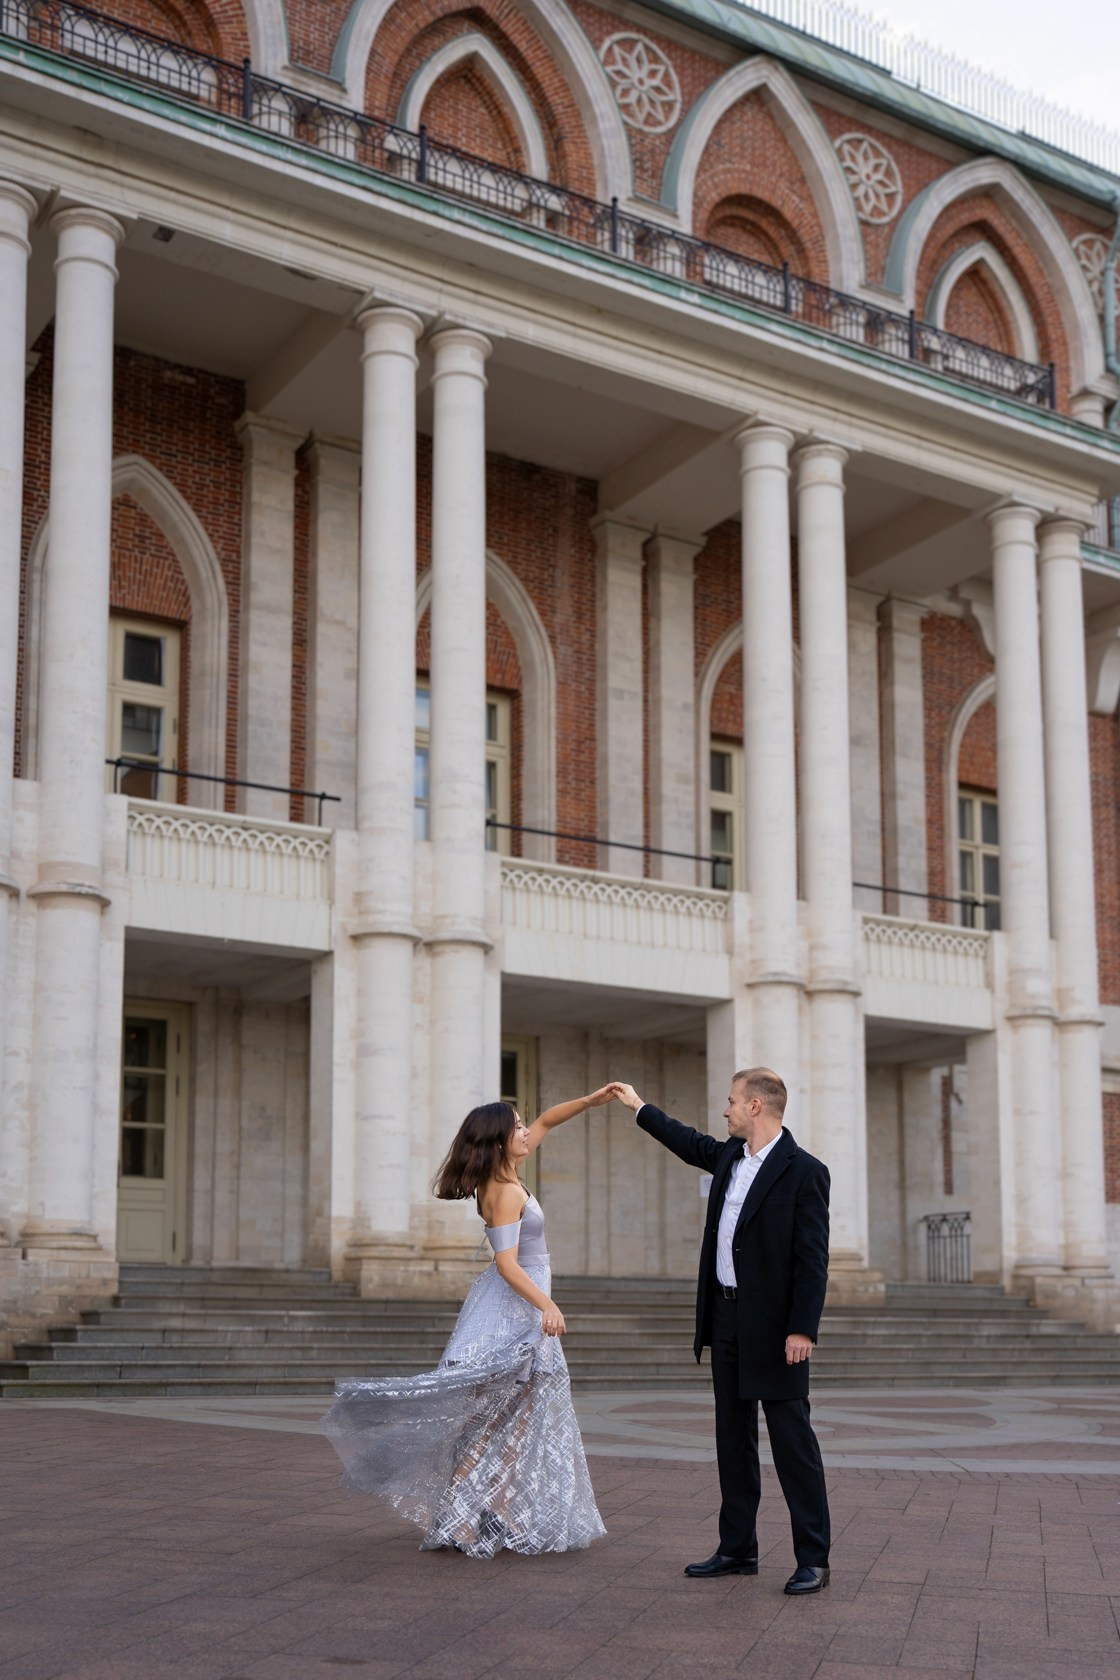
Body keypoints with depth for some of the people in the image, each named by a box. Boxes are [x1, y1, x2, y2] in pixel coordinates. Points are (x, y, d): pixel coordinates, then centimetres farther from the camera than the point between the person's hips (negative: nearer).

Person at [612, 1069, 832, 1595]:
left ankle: (812, 1560, 2)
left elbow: (812, 1259, -16)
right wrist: (640, 1108, 41)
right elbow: (692, 1144, 32)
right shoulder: (729, 1156, 10)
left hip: (773, 1326, -8)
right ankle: (738, 1549, 21)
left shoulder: (803, 1172, -13)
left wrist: (802, 1329, -21)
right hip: (725, 1317, 8)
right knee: (733, 1437, 13)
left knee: (792, 1441, -4)